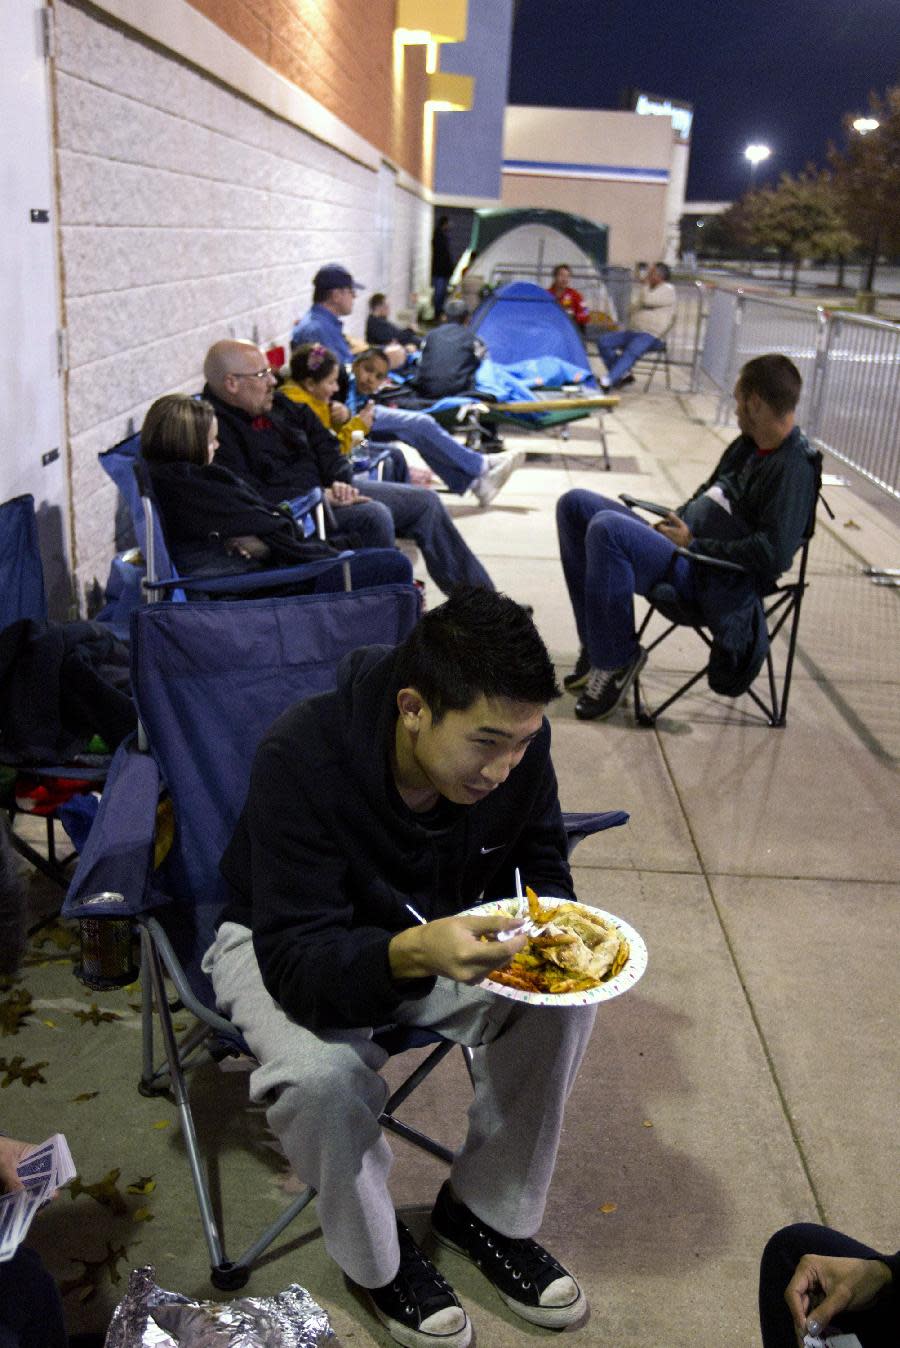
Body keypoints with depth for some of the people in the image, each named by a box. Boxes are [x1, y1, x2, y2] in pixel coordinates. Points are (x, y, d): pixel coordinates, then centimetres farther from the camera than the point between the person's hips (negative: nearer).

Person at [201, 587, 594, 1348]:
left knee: (564, 999, -19)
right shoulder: (302, 759, -35)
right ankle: (379, 1261, 2)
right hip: (288, 945, -3)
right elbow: (297, 958, -35)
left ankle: (488, 1212, 7)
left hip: (442, 932, 4)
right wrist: (414, 954, -55)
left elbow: (540, 867, -4)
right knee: (322, 1072, -33)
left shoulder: (514, 738, -21)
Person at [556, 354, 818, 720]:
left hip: (710, 579, -10)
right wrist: (672, 524, 10)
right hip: (685, 544, 11)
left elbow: (773, 553, -24)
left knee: (606, 529, -32)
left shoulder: (794, 469, -15)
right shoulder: (747, 445, 14)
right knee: (575, 504, 5)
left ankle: (616, 659, -17)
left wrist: (694, 544, -17)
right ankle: (597, 640, 3)